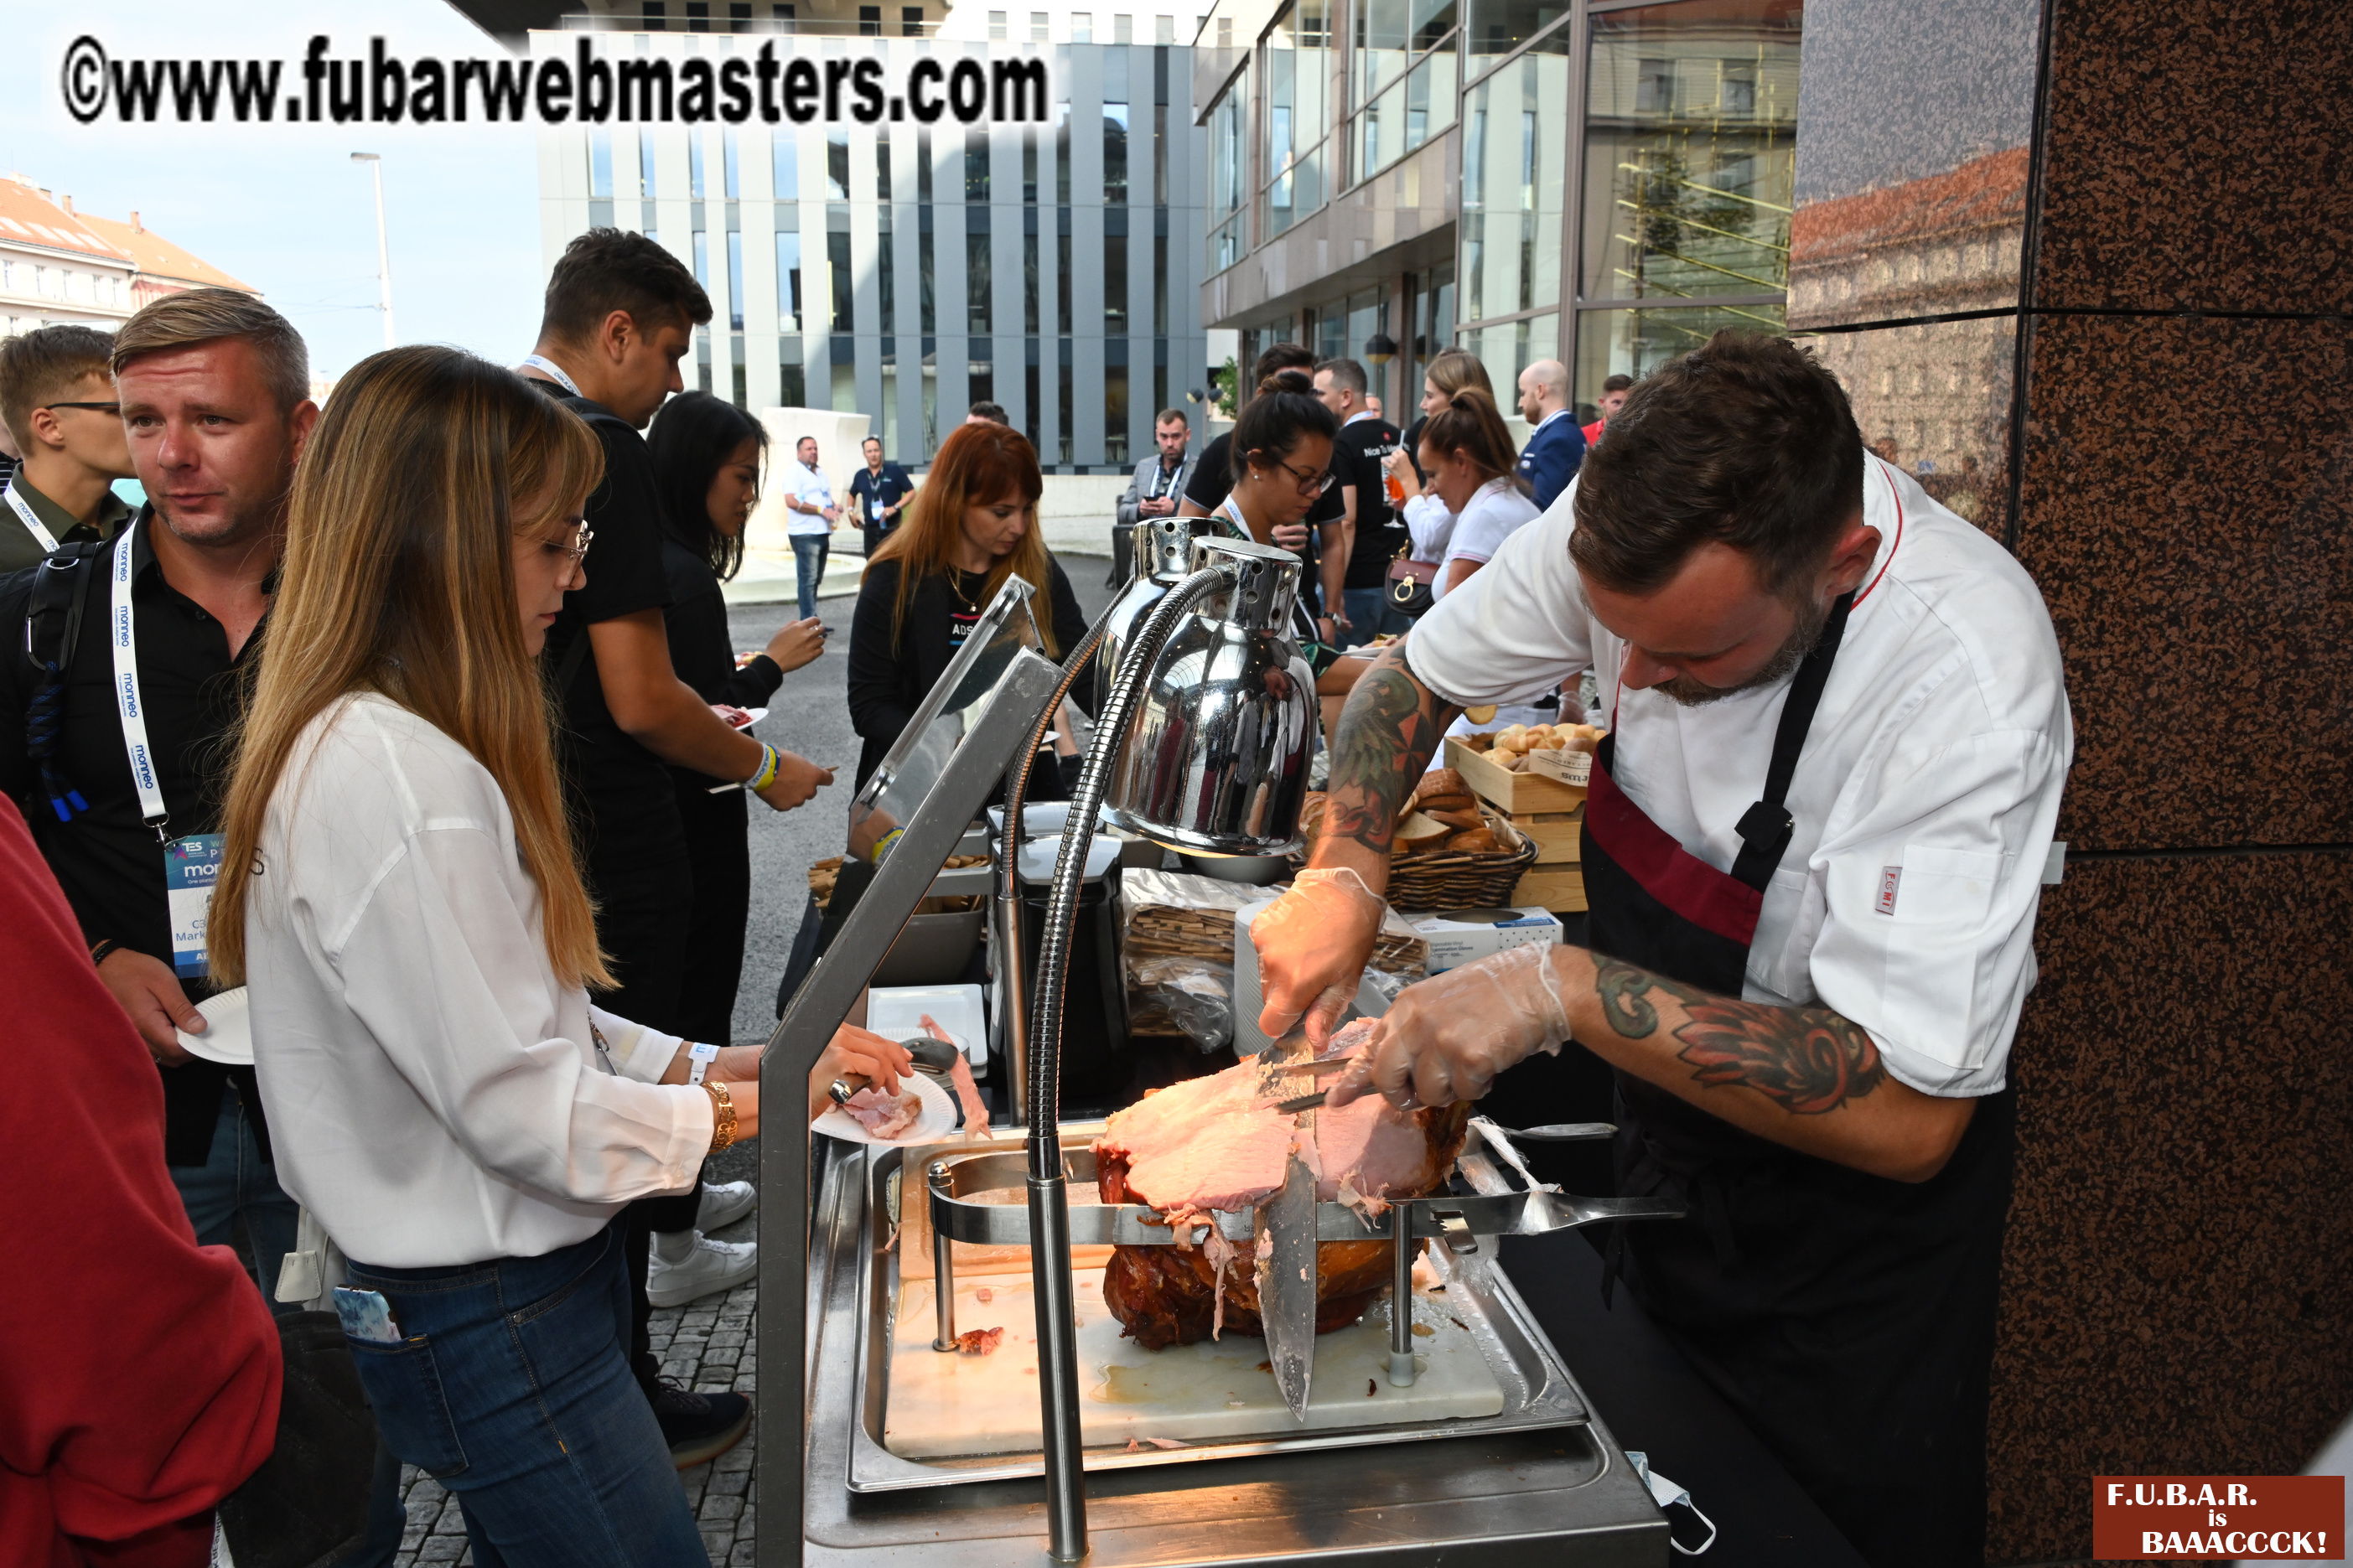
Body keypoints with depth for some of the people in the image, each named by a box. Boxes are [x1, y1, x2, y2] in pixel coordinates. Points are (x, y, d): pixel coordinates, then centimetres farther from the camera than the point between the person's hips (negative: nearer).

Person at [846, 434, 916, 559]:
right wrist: (851, 511, 11)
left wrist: (895, 507, -17)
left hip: (892, 529, -4)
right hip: (870, 530, 4)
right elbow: (852, 494, 29)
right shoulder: (860, 476, 11)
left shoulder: (895, 471, -2)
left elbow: (911, 492, -3)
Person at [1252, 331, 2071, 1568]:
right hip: (1657, 1118, 6)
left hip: (1854, 1199, -5)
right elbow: (1416, 675, -1)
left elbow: (1906, 1121, -35)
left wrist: (1565, 989, -39)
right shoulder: (1639, 526, -18)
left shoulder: (1966, 680, -35)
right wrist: (1342, 872, -18)